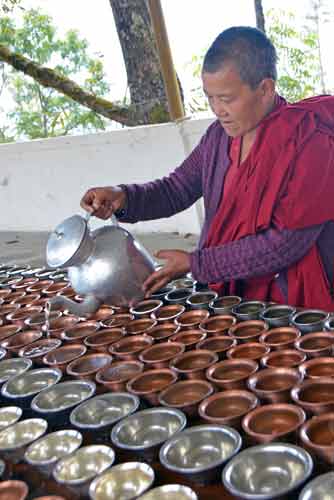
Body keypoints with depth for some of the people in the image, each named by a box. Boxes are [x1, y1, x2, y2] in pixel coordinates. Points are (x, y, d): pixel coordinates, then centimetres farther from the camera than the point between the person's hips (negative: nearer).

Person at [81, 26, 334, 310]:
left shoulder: (311, 141, -16)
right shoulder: (219, 134, 4)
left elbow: (287, 241, -20)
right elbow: (178, 189, 12)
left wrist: (195, 264, -16)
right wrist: (124, 197, -8)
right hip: (229, 297, 6)